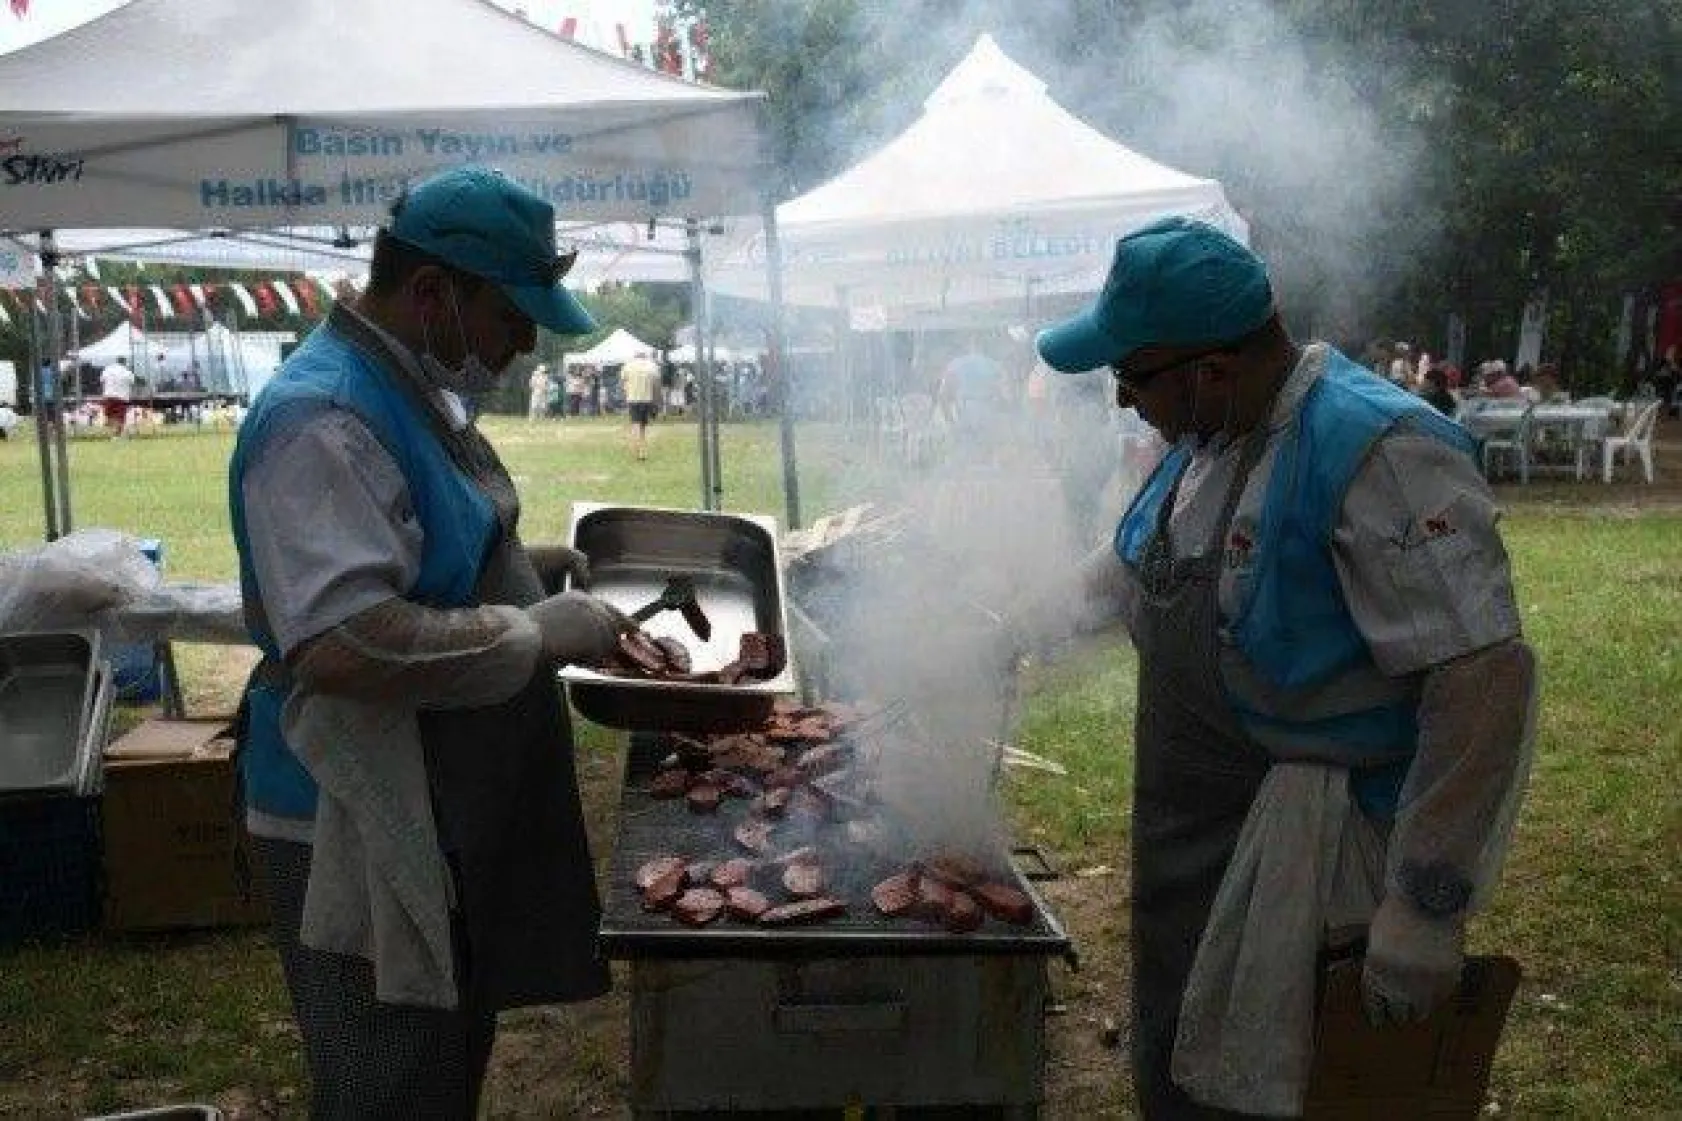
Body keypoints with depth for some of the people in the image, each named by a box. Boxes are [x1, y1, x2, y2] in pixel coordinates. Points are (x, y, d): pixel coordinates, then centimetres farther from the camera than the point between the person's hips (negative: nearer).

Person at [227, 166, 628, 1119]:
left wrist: (531, 569, 7)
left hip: (451, 818, 10)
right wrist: (539, 632, -26)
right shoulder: (322, 421, -24)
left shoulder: (417, 391, 9)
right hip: (364, 838, -10)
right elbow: (342, 643, -35)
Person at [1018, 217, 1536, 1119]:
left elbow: (1486, 680, -28)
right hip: (1200, 834, 8)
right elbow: (1136, 567, 22)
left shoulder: (1376, 453, -25)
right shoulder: (1207, 432, 3)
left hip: (1309, 834, -8)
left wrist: (1424, 912, -26)